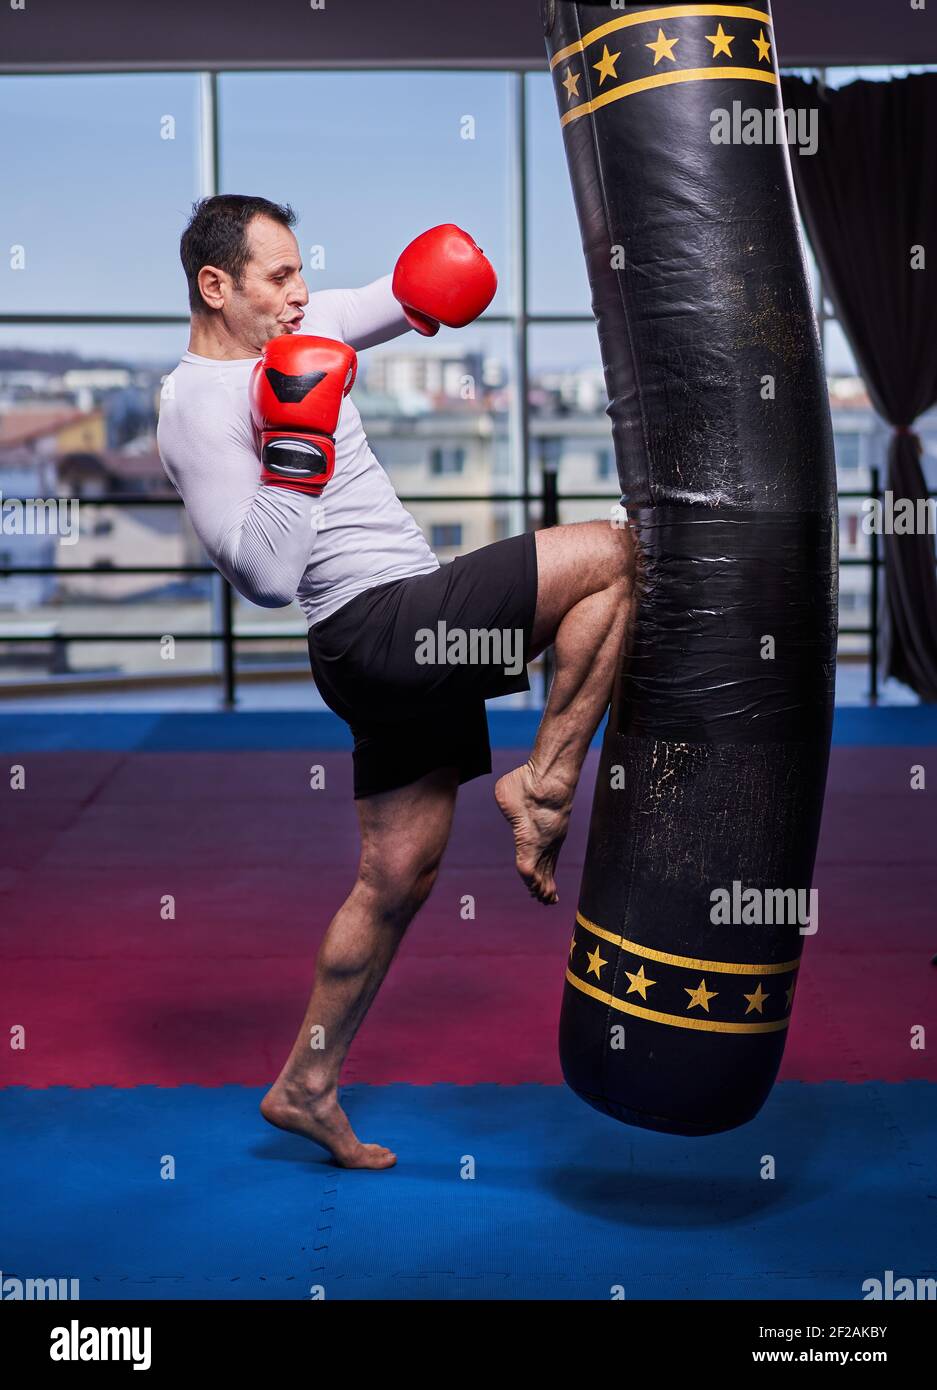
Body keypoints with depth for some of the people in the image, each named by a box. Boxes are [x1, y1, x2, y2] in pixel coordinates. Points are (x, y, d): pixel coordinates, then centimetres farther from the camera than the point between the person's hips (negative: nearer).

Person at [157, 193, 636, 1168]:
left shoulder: (292, 332, 14)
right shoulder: (198, 406, -12)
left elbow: (394, 304, 30)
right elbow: (266, 574, -20)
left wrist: (419, 289, 8)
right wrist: (294, 447, -25)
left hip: (402, 637, 9)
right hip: (380, 623, -9)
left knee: (398, 876, 14)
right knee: (611, 556, -12)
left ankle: (305, 1087, 24)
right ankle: (543, 784, -7)